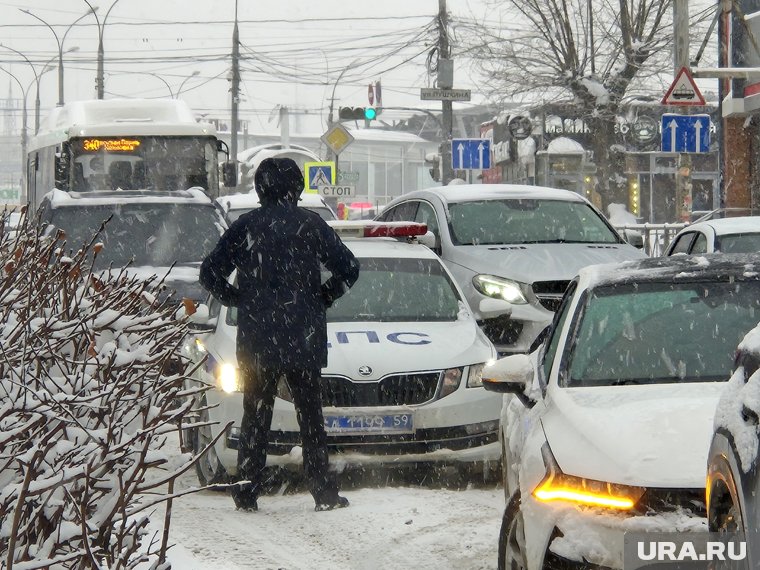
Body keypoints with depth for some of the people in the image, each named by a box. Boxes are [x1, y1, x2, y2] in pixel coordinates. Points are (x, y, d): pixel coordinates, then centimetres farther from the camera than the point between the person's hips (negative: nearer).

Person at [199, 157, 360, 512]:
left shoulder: (245, 226, 0)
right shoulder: (310, 225, -2)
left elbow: (210, 273, 2)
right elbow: (348, 269, 0)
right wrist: (322, 298, 12)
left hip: (256, 341, 1)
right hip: (303, 340, -1)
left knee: (255, 418, 7)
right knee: (310, 417, 7)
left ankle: (246, 493, 4)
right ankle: (324, 494, 5)